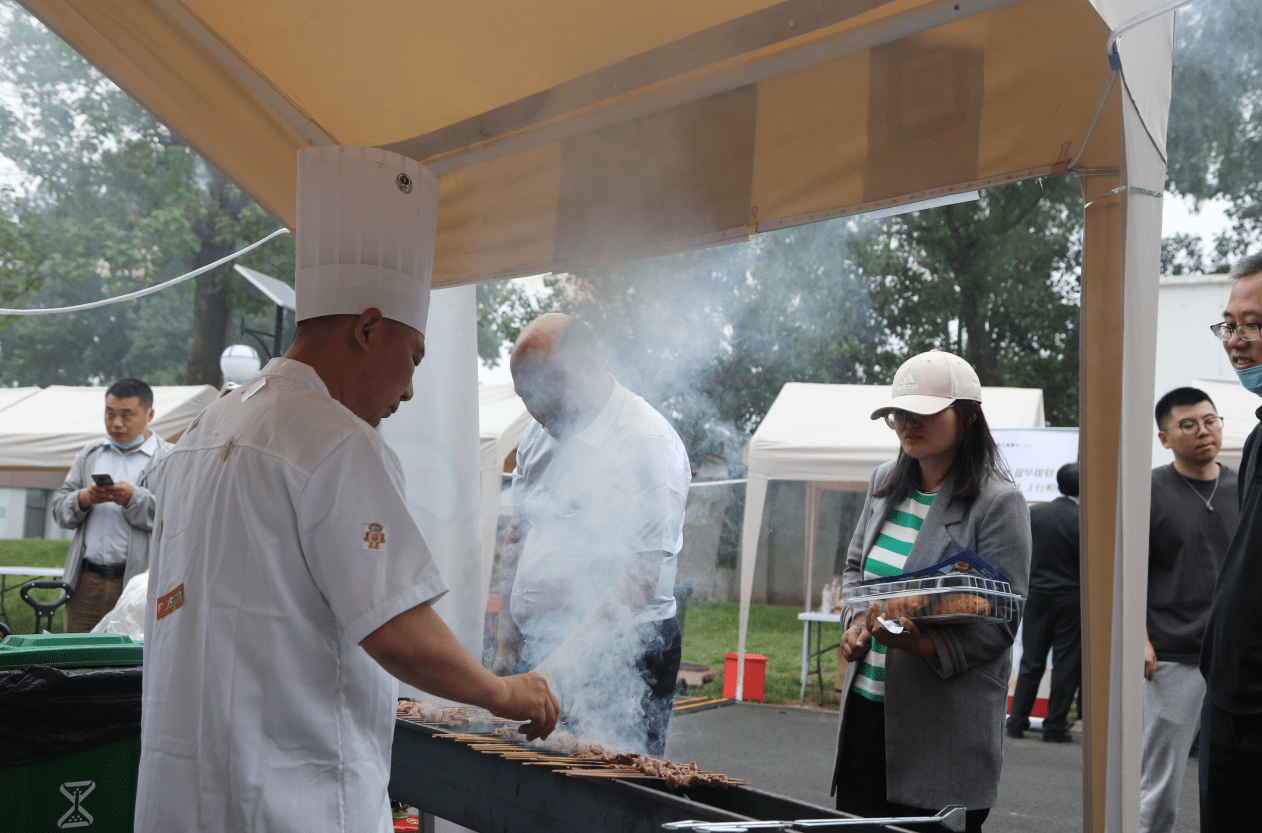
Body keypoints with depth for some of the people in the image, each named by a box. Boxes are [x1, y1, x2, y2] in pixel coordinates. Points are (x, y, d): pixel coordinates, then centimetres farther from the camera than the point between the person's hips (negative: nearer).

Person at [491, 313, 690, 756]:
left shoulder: (647, 444, -16)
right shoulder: (540, 433, 10)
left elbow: (641, 580, -21)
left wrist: (561, 663, -27)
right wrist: (509, 637, 13)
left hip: (620, 657, -7)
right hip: (541, 646, 7)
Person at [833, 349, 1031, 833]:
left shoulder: (998, 501, -10)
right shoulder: (885, 483, 10)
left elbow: (1000, 620, -13)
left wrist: (924, 644, -27)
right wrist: (858, 622, 3)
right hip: (866, 704, 6)